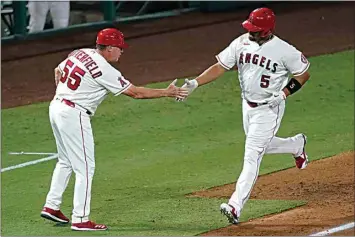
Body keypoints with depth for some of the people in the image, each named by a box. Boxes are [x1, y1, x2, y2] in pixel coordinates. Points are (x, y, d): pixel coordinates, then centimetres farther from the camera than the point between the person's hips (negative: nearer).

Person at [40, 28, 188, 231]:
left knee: (66, 161, 23)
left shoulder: (80, 53, 7)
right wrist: (167, 93, -7)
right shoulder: (104, 70, -17)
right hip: (74, 115, -9)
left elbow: (58, 71, 22)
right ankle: (80, 219, -4)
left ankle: (52, 206, 26)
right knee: (85, 167, -3)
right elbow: (136, 93, -13)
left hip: (56, 107, 9)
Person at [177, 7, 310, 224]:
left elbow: (303, 74, -8)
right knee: (261, 145, 25)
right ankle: (297, 145, 55)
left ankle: (235, 207, -15)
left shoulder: (284, 50, -20)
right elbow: (220, 67, -5)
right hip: (248, 105, 7)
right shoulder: (241, 43, -6)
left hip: (269, 109, -7)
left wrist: (283, 94, -21)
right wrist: (195, 83, -17)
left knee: (252, 156, -12)